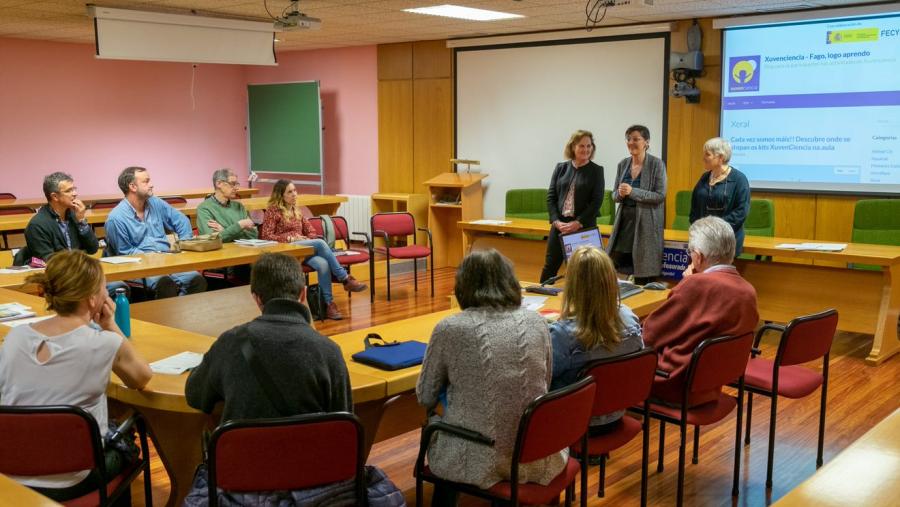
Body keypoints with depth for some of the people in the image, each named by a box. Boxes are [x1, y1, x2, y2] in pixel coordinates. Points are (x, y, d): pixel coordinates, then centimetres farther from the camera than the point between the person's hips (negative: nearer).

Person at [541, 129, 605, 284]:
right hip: (560, 224, 2)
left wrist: (578, 223, -14)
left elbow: (597, 201, -7)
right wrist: (556, 220, -8)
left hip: (584, 227, -2)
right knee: (550, 265, 3)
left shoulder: (596, 171, 0)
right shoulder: (561, 168, 8)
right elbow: (551, 196, 5)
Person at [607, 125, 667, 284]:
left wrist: (632, 191, -20)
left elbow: (660, 196, -12)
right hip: (624, 219, 5)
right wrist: (620, 194, -10)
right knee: (613, 266, 3)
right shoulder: (623, 164, 9)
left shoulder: (657, 164, -6)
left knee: (643, 275, -1)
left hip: (646, 223, -5)